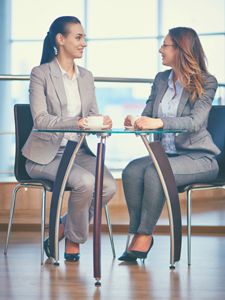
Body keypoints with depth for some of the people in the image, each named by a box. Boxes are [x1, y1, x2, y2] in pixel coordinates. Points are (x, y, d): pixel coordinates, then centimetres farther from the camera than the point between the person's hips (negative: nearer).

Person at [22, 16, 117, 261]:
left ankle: (59, 233, -3)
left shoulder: (86, 76, 15)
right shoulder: (41, 74, -5)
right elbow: (40, 119, -17)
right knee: (85, 182, -31)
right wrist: (75, 123, -32)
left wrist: (102, 122, -15)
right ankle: (73, 240, -6)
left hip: (78, 151, 6)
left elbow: (92, 115, 10)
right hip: (46, 153, -6)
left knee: (109, 186, -21)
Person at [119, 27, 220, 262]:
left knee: (155, 172, -33)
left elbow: (195, 121, -20)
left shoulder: (206, 83, -6)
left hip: (198, 157, -6)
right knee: (132, 170, -25)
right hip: (164, 153, 6)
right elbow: (147, 117, 12)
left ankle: (144, 236, -23)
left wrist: (160, 122, -35)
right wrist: (135, 122, -13)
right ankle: (139, 234, -21)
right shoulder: (161, 80, 14)